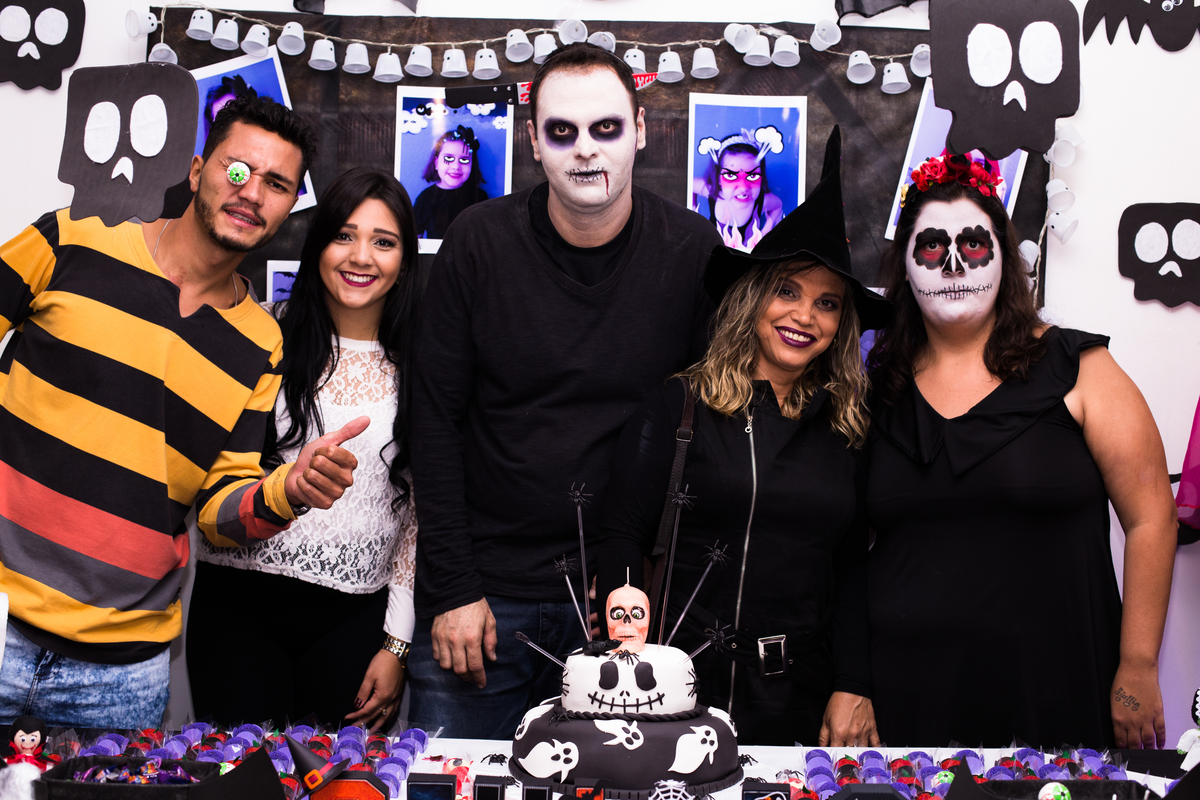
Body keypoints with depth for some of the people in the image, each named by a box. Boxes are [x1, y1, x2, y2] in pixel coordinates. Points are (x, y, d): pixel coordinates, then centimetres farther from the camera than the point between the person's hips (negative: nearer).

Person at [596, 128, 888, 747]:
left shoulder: (848, 429, 8)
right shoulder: (677, 405, -2)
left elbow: (854, 568, 9)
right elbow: (623, 534, -5)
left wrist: (853, 688, 0)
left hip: (802, 695, 3)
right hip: (683, 679, -3)